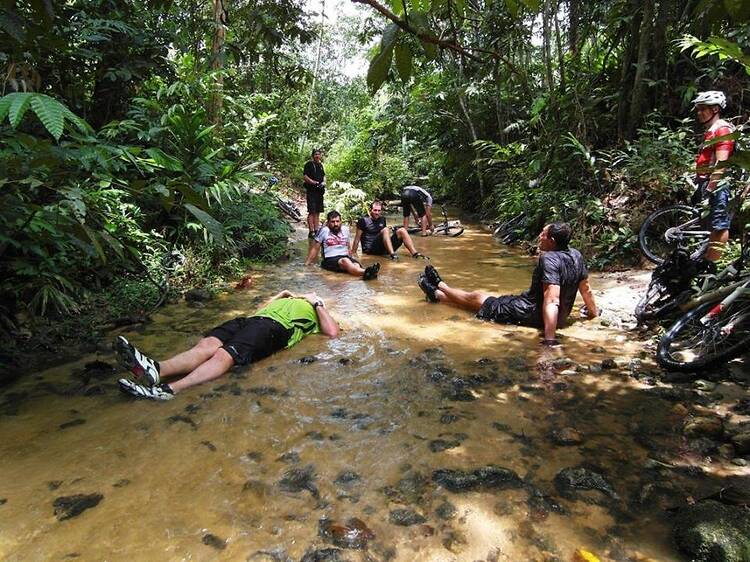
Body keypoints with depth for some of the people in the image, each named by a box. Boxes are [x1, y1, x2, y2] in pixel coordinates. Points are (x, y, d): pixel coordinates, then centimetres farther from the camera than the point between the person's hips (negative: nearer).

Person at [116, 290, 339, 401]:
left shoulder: (314, 311, 30)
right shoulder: (288, 300, 49)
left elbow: (332, 332, 9)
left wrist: (317, 303, 17)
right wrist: (279, 295, 38)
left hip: (274, 327, -6)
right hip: (252, 319, 6)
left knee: (224, 355, -32)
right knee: (207, 344, -24)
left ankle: (170, 389, -52)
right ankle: (156, 369, -48)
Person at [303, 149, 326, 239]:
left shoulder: (320, 165, 19)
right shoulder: (309, 164, -3)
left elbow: (323, 176, 26)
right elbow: (304, 176, -10)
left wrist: (323, 182, 4)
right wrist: (314, 182, -19)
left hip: (319, 191, 7)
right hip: (311, 190, -7)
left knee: (318, 211, 9)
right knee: (312, 211, -11)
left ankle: (316, 230, 14)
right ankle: (311, 232, -11)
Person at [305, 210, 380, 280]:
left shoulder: (346, 229, 16)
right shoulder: (324, 231, 2)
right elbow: (315, 248, 7)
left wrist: (351, 258, 25)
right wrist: (307, 263, 5)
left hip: (346, 257, 5)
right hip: (330, 259, -5)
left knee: (356, 265, -32)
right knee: (345, 261, -39)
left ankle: (366, 273, -67)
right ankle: (365, 272, -68)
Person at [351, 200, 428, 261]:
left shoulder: (382, 219, 16)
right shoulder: (363, 220, -2)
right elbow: (357, 238, -1)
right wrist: (353, 253, -3)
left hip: (383, 248, 6)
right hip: (370, 250, -6)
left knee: (401, 230, -10)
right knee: (385, 230, -29)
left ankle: (415, 253, -21)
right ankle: (392, 254, -43)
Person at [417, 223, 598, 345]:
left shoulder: (549, 258, -26)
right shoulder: (576, 255, -2)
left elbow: (552, 299, -36)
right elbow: (586, 288, 7)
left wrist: (549, 340, -41)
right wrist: (593, 312, 25)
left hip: (527, 314, -8)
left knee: (475, 297, 15)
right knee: (480, 297, 23)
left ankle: (439, 285, 41)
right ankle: (437, 294, 40)